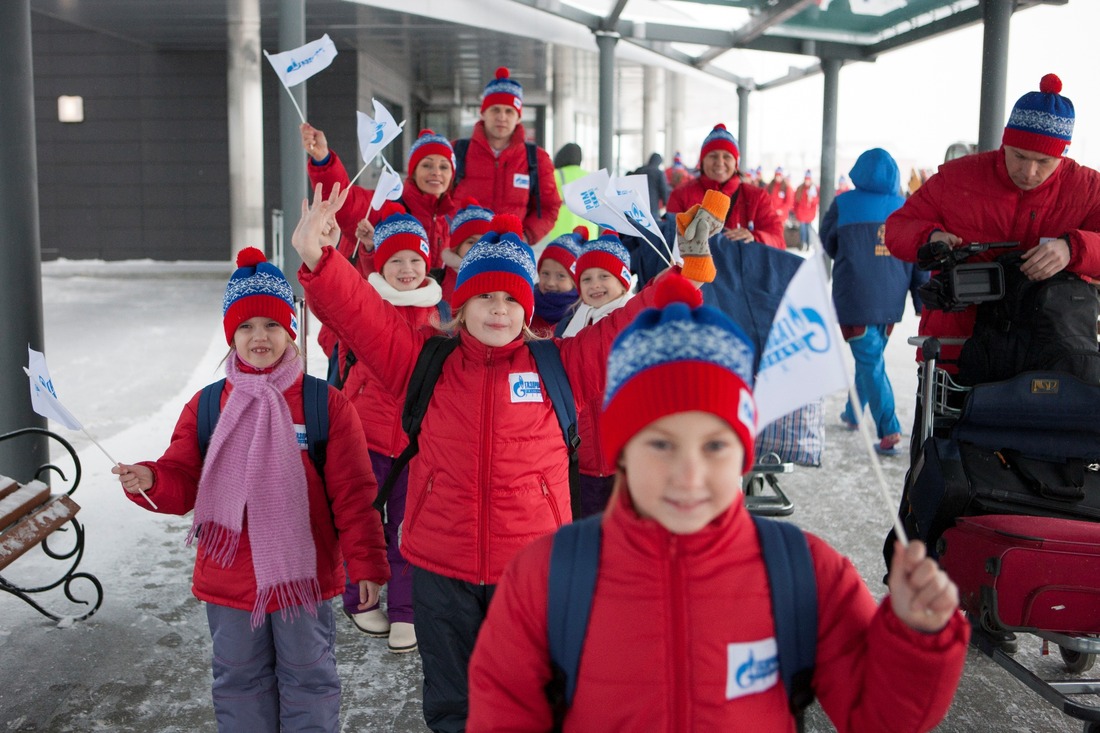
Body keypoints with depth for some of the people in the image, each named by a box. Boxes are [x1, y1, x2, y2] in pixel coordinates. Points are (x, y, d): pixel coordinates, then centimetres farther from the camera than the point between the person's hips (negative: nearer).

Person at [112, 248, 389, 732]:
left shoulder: (326, 405, -9)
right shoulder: (205, 407, 0)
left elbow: (353, 494, -9)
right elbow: (182, 482, 1)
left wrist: (366, 563, -9)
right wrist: (149, 480, -21)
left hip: (303, 577, -2)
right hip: (228, 580, 3)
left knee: (308, 680, 15)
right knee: (240, 682, 19)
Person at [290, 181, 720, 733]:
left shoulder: (559, 365, 1)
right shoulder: (424, 362, 2)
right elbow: (359, 314, -7)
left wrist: (687, 270, -12)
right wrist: (316, 259, -23)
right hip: (440, 567, 1)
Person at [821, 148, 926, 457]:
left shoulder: (844, 204, -5)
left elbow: (829, 244, 11)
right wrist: (923, 304, 9)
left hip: (854, 299, -4)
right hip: (891, 301, 4)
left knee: (871, 364, -2)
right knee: (871, 358, 21)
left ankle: (889, 433, -10)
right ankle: (853, 413, 36)